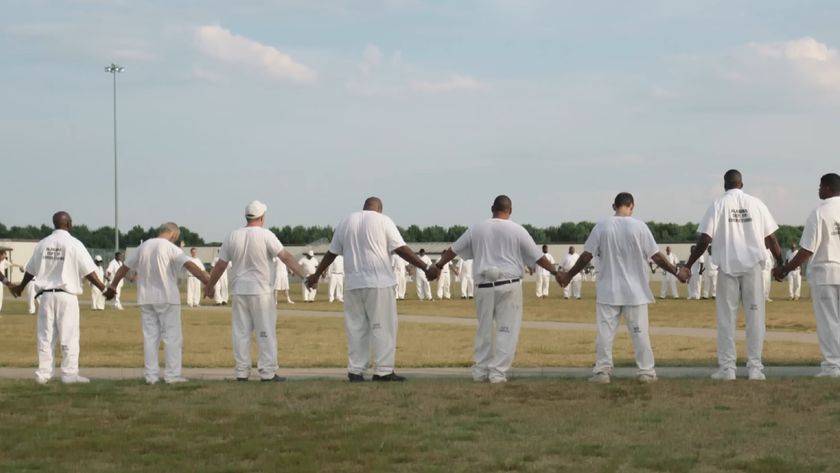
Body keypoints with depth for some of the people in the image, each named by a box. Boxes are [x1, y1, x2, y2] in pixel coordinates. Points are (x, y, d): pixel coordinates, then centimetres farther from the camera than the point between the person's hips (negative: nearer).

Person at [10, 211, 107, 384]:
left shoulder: (43, 244, 6)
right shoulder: (74, 244, -7)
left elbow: (30, 270, 15)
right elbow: (88, 272, -10)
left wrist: (20, 287, 32)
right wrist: (103, 288, -2)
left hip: (46, 294, 4)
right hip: (67, 295, -4)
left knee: (45, 336, 8)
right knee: (69, 336, 1)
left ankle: (43, 373, 10)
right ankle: (69, 373, 0)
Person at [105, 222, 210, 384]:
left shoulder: (143, 247, 8)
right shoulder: (171, 249, -8)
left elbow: (124, 268, 16)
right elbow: (190, 265, -21)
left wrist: (112, 286, 27)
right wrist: (209, 281, -28)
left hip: (146, 299, 5)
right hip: (167, 298, -5)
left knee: (150, 336, 9)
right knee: (172, 336, 1)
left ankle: (151, 375, 8)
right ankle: (172, 375, -2)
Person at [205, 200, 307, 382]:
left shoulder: (233, 236, 3)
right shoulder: (265, 235, -8)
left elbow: (220, 265, 7)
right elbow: (286, 257, -12)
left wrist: (209, 286, 18)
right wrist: (304, 275, -12)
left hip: (238, 291, 4)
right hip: (261, 291, -4)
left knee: (240, 332, 8)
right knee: (266, 332, 1)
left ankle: (242, 372, 8)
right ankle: (268, 372, -2)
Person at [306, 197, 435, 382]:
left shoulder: (345, 222, 12)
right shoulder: (383, 221, -1)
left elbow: (331, 253, 16)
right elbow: (401, 249, -8)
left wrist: (316, 275, 28)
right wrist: (425, 267, -8)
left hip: (353, 284, 4)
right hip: (379, 283, -4)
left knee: (356, 327, 9)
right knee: (383, 326, -1)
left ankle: (355, 371, 6)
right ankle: (383, 370, -4)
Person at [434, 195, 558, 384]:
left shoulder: (477, 228, 7)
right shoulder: (517, 230, -1)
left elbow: (453, 250, 15)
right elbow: (538, 256, 2)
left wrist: (438, 265, 28)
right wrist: (555, 272, 12)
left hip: (484, 285, 3)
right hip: (509, 285, -3)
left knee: (484, 329, 14)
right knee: (507, 329, 1)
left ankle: (480, 371, 18)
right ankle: (498, 372, -3)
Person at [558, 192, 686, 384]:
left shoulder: (602, 227, -3)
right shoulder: (639, 227, -6)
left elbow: (586, 256, 0)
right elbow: (656, 256, -4)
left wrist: (569, 275, 12)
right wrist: (676, 271, 8)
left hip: (608, 291, 1)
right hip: (635, 291, -1)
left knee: (605, 331, 5)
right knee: (640, 330, 5)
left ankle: (602, 371, 3)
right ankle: (646, 371, 7)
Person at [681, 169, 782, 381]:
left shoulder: (718, 205, -1)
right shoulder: (756, 204, 5)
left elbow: (705, 239, -6)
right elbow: (771, 238, 5)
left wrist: (688, 266, -1)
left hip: (727, 266, -1)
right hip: (753, 265, 1)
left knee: (726, 318, 4)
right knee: (755, 316, 6)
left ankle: (727, 368, 1)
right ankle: (755, 367, 3)